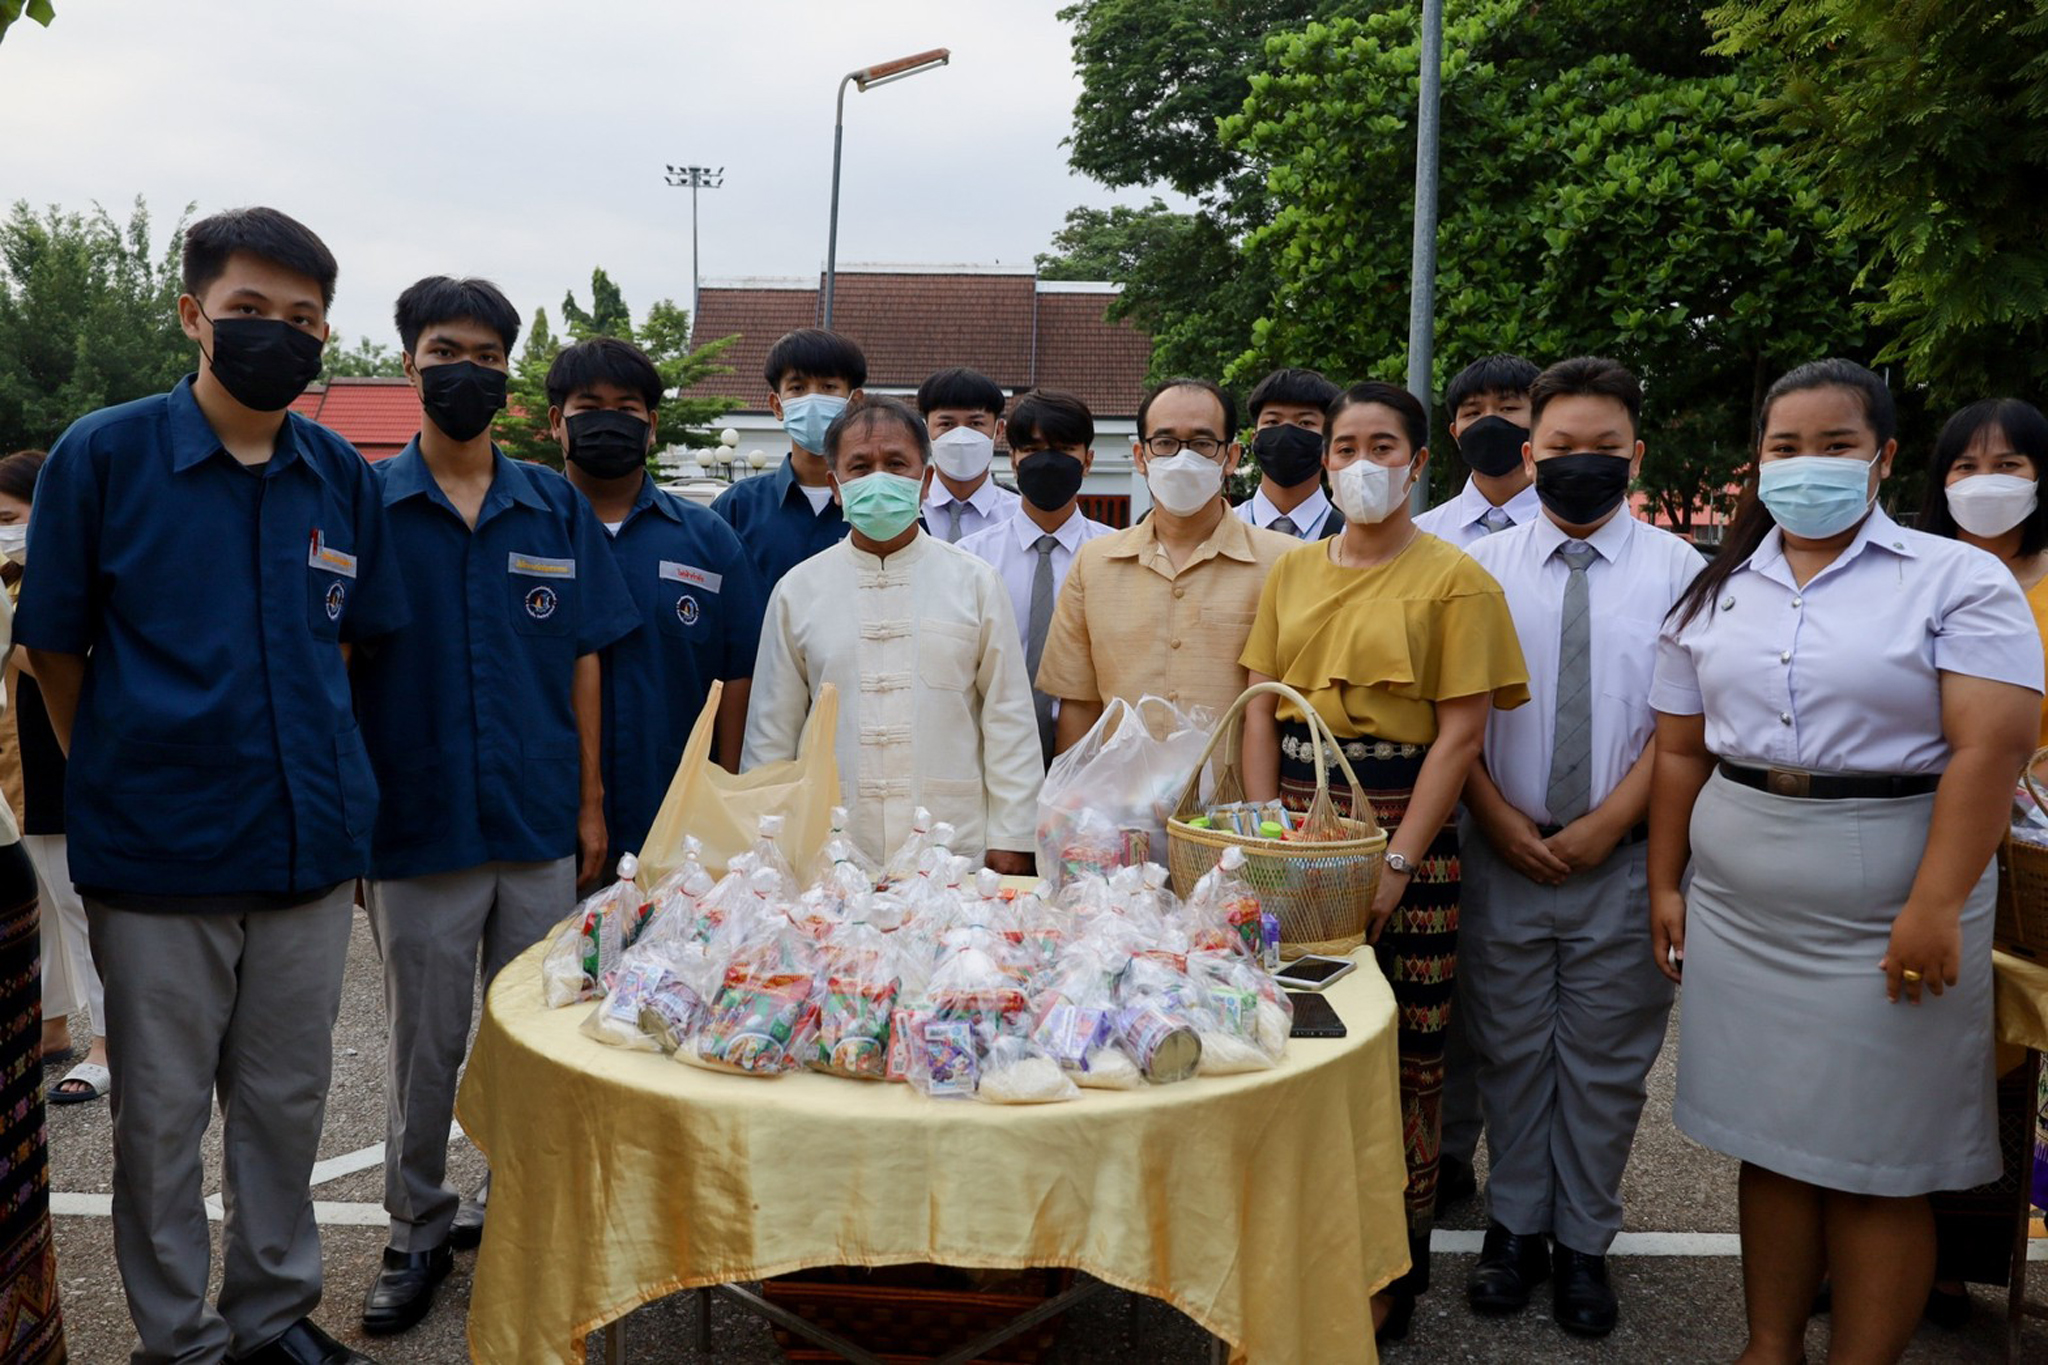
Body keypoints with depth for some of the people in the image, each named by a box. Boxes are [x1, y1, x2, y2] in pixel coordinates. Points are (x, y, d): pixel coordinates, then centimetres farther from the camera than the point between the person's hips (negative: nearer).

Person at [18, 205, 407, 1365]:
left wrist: (337, 791, 10)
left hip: (311, 846, 3)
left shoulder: (344, 476, 2)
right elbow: (55, 651, 1)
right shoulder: (102, 455, -6)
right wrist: (124, 783, 5)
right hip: (156, 856, -2)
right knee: (163, 1116, 11)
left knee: (287, 1102, 16)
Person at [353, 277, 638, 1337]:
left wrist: (591, 803, 4)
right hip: (417, 825, -1)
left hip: (541, 823, 2)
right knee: (424, 1045, 10)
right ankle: (418, 1232, 27)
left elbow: (582, 660, 7)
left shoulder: (556, 507, 5)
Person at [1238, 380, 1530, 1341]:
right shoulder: (1291, 572, 12)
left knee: (1399, 1054, 2)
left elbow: (1461, 732, -7)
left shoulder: (1453, 579, -2)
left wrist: (1397, 861, -13)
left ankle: (1389, 1273, 18)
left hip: (1401, 825, -4)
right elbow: (1261, 711, 10)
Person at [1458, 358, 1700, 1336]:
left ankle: (1584, 1244, 25)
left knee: (1605, 1060, 8)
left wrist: (1603, 827, -10)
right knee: (1509, 1051, 10)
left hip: (1622, 856, -1)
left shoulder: (1676, 570, 2)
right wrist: (1499, 819, -8)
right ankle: (1515, 1228, 26)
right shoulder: (1483, 567, 5)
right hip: (1502, 850, 1)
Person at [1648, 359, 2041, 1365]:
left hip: (1887, 913, -4)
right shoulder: (1718, 594, 10)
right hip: (1738, 906, 4)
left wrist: (1936, 906, -19)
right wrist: (1664, 885, 7)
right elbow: (1680, 751, 11)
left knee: (1877, 1165, 3)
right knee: (1768, 1140, 12)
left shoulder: (1958, 580, -3)